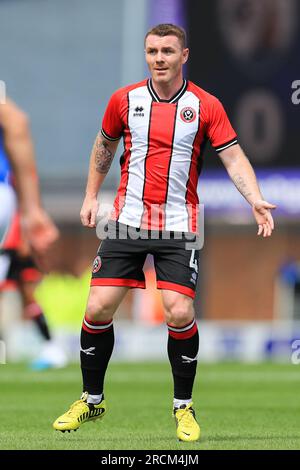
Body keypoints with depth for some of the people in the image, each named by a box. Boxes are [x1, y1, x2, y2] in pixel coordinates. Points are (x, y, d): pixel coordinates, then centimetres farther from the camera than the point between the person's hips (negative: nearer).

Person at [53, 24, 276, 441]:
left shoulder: (206, 106, -4)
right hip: (127, 220, 2)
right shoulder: (124, 100, 3)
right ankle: (91, 400, 16)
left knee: (179, 312, -14)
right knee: (98, 308, -3)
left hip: (178, 226, -2)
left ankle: (183, 406, 5)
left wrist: (256, 200, -21)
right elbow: (104, 146, 19)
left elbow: (234, 157, -6)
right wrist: (91, 196, 18)